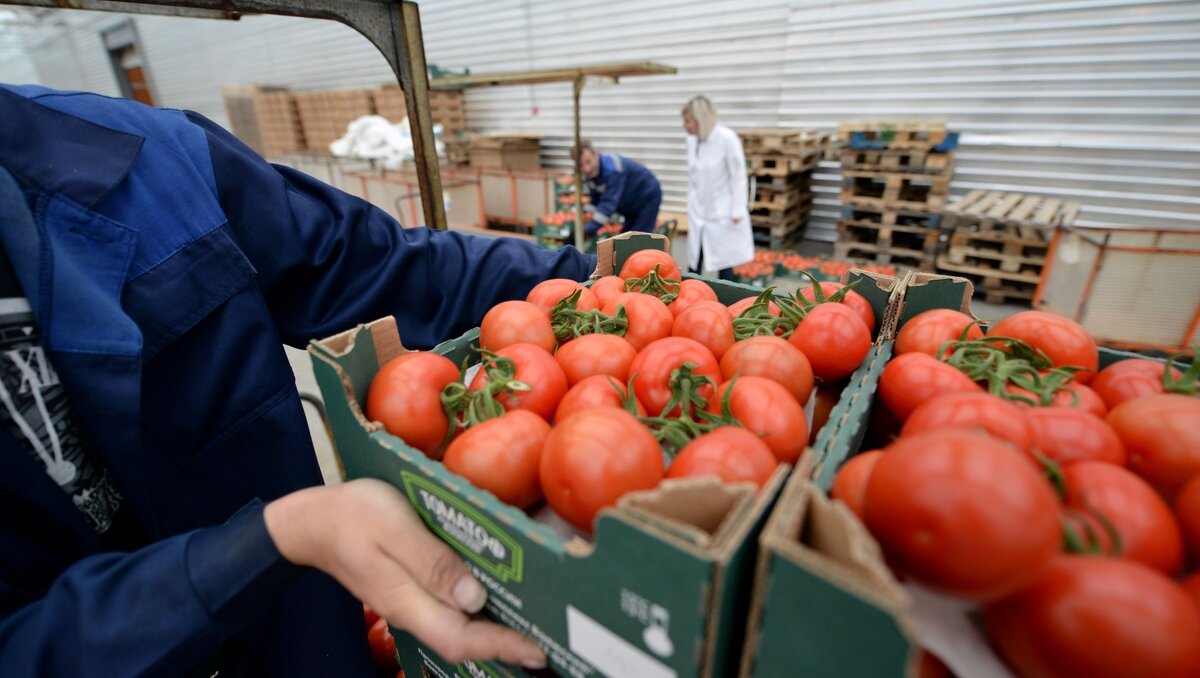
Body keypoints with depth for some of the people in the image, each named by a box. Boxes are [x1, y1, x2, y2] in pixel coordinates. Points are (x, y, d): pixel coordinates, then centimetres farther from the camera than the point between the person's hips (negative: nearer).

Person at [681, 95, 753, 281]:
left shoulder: (727, 139, -17)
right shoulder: (692, 140, 2)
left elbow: (738, 176, -13)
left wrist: (737, 211, -13)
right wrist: (692, 206, 15)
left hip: (722, 214, -5)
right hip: (698, 213, 6)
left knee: (724, 264, 4)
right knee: (694, 265, 6)